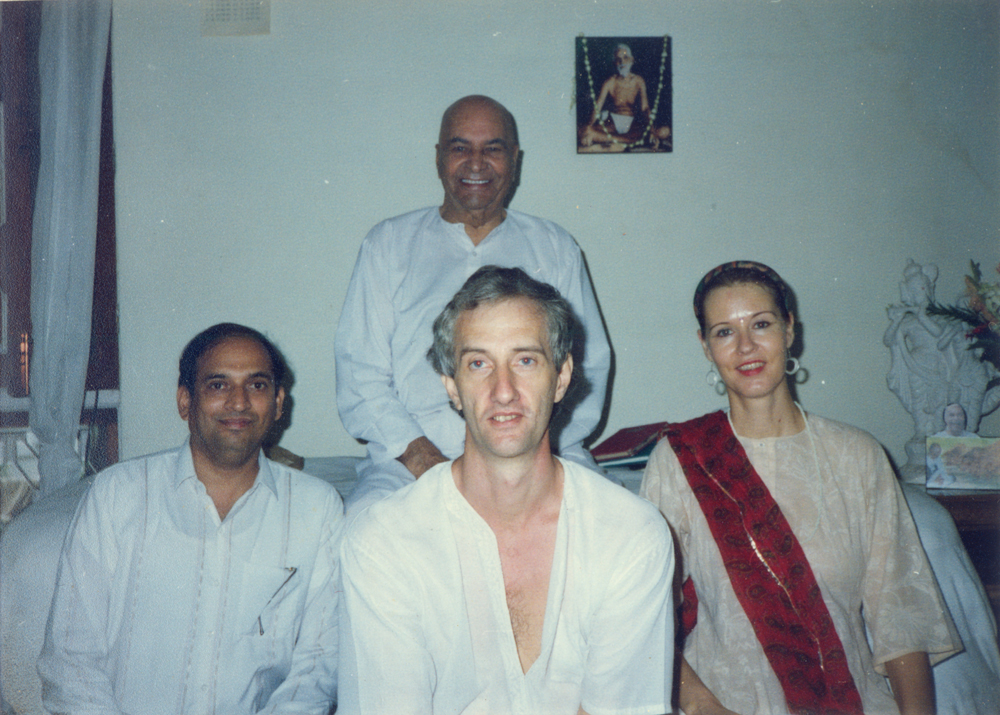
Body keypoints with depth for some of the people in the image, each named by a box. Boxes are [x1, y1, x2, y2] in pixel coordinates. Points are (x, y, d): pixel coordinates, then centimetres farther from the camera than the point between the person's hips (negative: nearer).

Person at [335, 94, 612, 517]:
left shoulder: (555, 248, 17)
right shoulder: (388, 245, 14)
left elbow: (588, 366, 11)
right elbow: (360, 373, 6)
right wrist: (418, 453, -11)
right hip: (410, 460, -1)